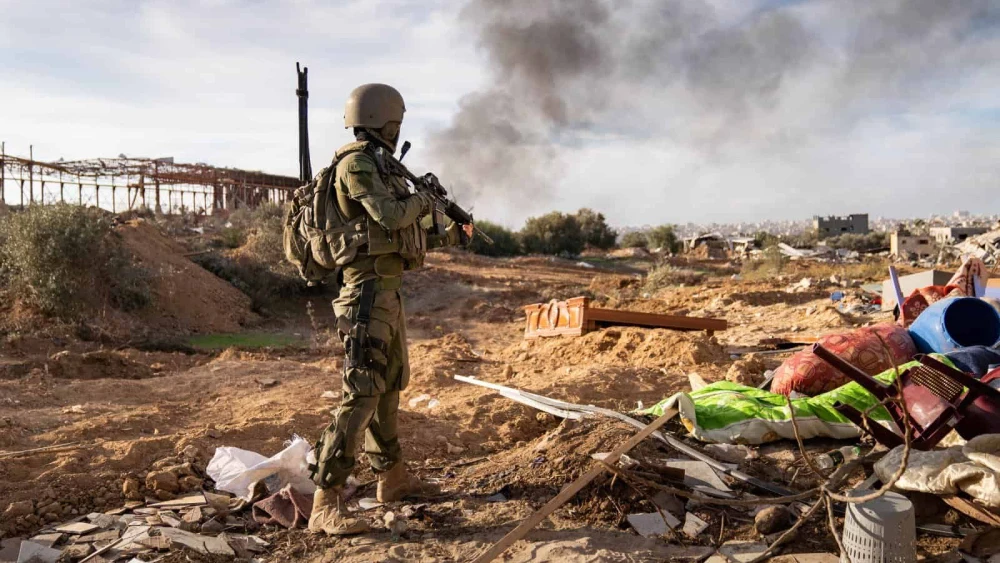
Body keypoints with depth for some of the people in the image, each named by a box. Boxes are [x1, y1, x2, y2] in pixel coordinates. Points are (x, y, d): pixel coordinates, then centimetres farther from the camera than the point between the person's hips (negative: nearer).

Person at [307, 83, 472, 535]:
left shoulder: (379, 167, 19)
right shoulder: (356, 163, -10)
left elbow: (406, 239, 26)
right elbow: (390, 217, -23)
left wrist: (452, 235, 33)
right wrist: (423, 200, -3)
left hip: (387, 291, 10)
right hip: (368, 293, -10)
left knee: (391, 386, 18)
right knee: (362, 394, -14)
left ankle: (392, 478, 32)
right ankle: (326, 505, -10)